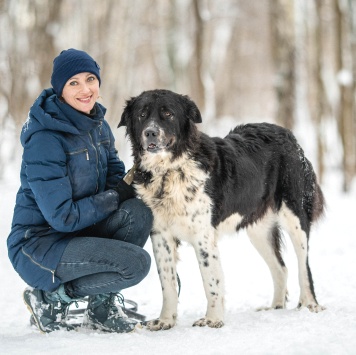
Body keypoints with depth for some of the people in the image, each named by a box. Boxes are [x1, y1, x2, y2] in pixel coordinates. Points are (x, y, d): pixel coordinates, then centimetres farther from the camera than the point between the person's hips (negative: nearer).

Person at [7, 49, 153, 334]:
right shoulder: (45, 140, -21)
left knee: (138, 212, -16)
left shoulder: (99, 126, 3)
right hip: (38, 246, -7)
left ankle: (102, 307, 0)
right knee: (136, 263, -23)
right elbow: (63, 217, -23)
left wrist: (130, 185, -13)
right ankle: (50, 298, -2)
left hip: (79, 234, 8)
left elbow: (117, 177, 11)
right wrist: (114, 197, -15)